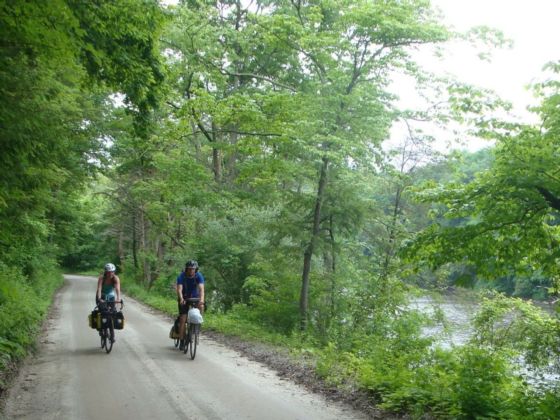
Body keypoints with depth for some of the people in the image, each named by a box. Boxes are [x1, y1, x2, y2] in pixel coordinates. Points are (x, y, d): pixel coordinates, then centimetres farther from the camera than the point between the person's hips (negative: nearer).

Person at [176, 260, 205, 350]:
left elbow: (201, 288, -33)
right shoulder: (181, 276, -22)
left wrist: (202, 299, -51)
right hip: (184, 299, -1)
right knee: (183, 319, -9)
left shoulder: (199, 276, -20)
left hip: (195, 297, 1)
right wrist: (181, 299, -54)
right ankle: (182, 341, 1)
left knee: (201, 307, -30)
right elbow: (179, 289, -34)